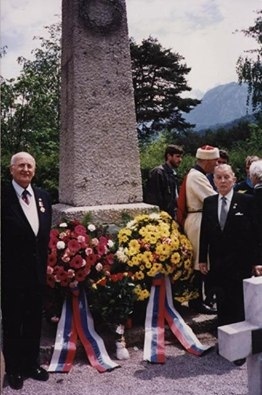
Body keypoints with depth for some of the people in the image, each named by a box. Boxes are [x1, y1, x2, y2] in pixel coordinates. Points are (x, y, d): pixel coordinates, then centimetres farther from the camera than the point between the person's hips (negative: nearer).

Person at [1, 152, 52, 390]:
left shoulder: (44, 197, 6)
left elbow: (46, 234, 10)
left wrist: (45, 264, 7)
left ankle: (31, 363, 36)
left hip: (37, 269, 5)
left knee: (34, 319, 18)